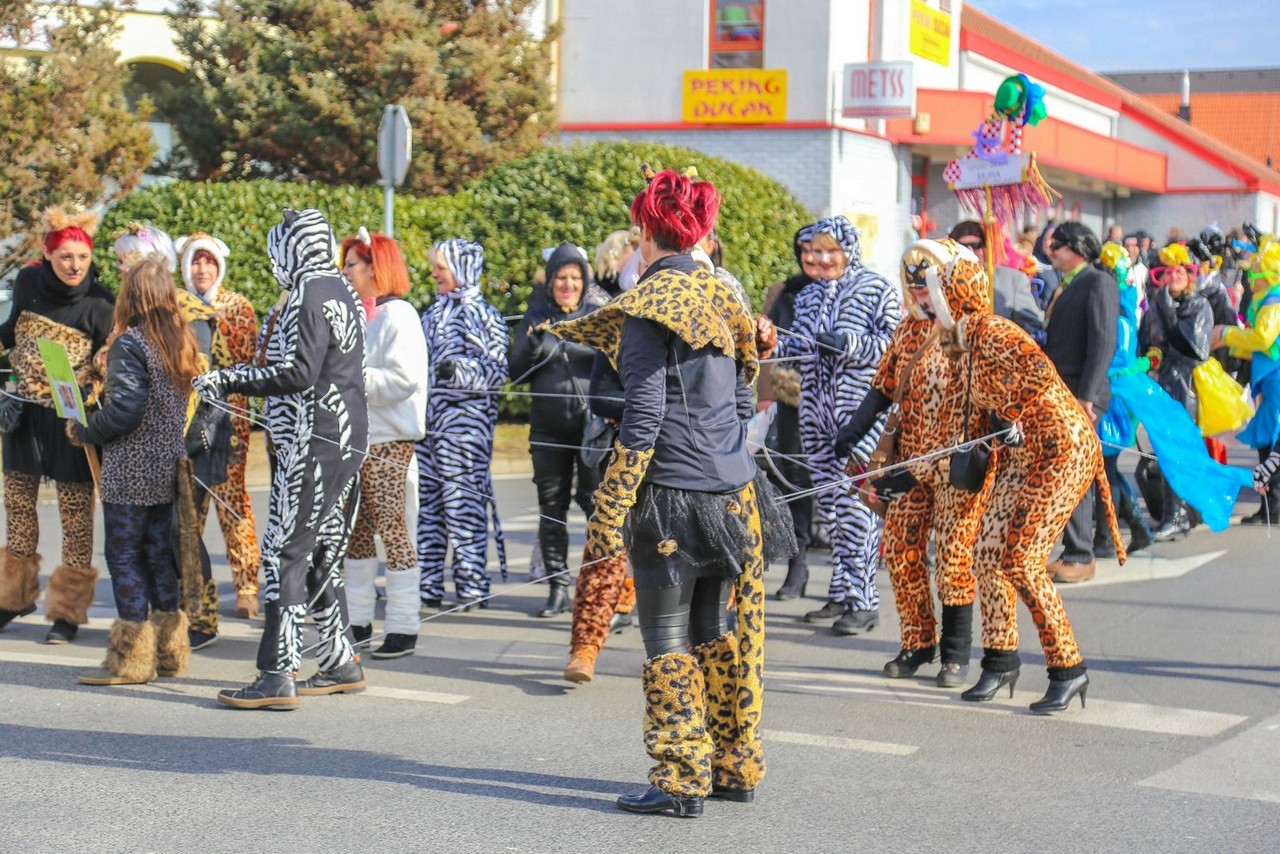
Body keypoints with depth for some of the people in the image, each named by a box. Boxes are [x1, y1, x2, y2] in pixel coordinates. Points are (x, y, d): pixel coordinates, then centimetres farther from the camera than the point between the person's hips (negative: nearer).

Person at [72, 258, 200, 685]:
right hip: (166, 467, 8)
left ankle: (131, 659, 0)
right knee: (157, 552, 15)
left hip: (130, 470, -8)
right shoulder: (182, 342, 8)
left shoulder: (130, 343, -15)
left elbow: (124, 409, -21)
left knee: (123, 555, -1)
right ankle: (168, 649, 20)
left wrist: (82, 431, -5)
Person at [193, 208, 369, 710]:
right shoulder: (342, 292, 15)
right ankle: (340, 663, 21)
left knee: (284, 554, -9)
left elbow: (298, 374, -21)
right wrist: (239, 378, 20)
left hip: (313, 443, -10)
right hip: (347, 441, 10)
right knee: (323, 555, 15)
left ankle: (277, 676, -11)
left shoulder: (310, 296, -14)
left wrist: (229, 382, -15)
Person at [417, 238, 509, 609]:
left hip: (464, 421, -6)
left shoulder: (483, 314, 0)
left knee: (463, 499, -7)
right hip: (427, 420, 6)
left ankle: (472, 584, -3)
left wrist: (460, 371, -22)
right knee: (425, 499, 5)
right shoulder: (432, 314, 18)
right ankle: (427, 582, 10)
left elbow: (496, 369, -7)